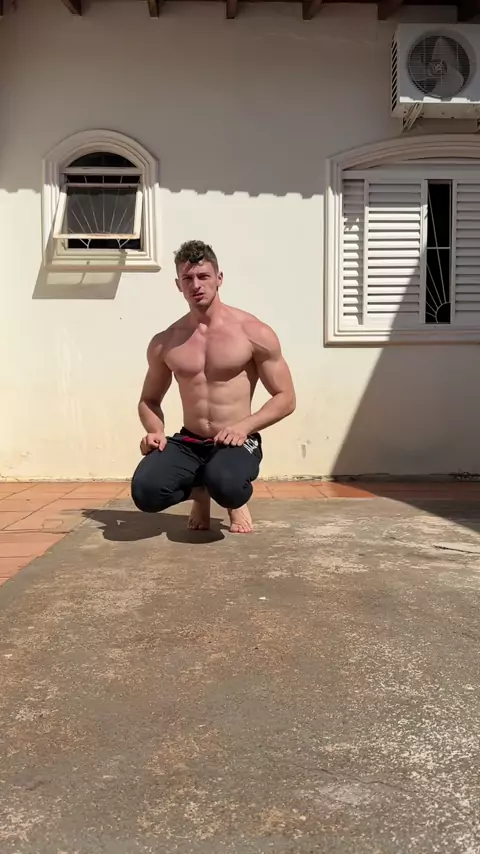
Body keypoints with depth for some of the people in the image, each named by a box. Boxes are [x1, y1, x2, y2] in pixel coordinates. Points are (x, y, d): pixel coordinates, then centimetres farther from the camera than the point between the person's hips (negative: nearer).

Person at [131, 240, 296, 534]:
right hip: (188, 442, 3)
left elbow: (286, 398, -4)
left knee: (224, 484, -39)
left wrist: (244, 426, -20)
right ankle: (198, 491, 10)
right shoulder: (164, 344, 4)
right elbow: (149, 400, 17)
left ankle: (237, 500, 4)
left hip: (237, 442, -3)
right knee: (145, 492, -26)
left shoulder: (255, 333, -6)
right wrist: (155, 431, -7)